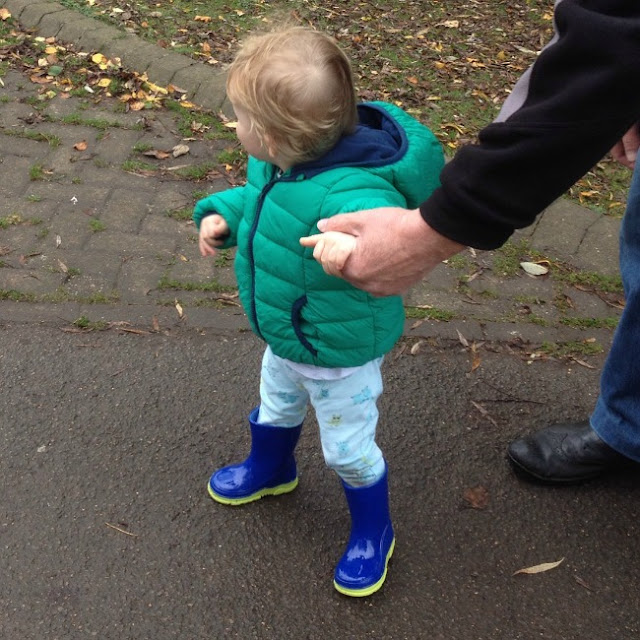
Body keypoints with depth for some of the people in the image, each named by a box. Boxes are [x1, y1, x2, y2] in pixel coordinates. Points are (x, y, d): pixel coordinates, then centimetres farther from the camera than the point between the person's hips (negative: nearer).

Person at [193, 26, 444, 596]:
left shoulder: (350, 192, -43)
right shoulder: (278, 166, -15)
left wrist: (356, 245, -80)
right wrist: (222, 213, -10)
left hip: (341, 351, -8)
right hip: (285, 336, 9)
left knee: (350, 450, 15)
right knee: (276, 409, 35)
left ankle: (373, 532, 43)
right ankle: (270, 469, 67)